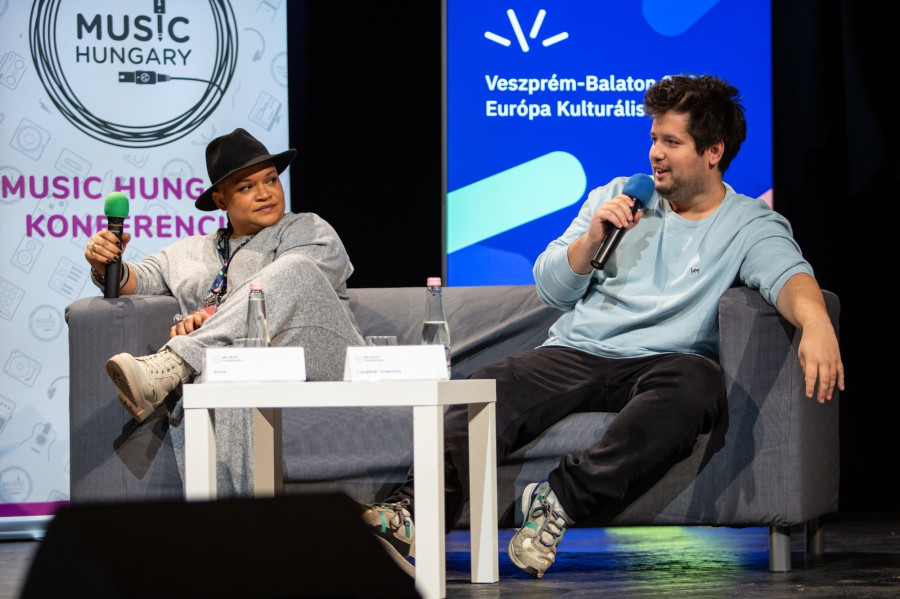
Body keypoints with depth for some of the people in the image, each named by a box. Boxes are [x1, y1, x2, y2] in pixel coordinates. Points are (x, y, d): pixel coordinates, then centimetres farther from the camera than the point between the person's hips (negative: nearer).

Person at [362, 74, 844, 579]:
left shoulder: (751, 225, 8)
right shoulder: (616, 198, 20)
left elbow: (788, 273, -14)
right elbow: (551, 288, 17)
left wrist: (816, 322, -37)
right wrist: (591, 241, -3)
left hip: (657, 365, -3)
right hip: (575, 354, 3)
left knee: (696, 382, -39)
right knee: (491, 387, -28)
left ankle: (561, 501, -38)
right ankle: (415, 512, -46)